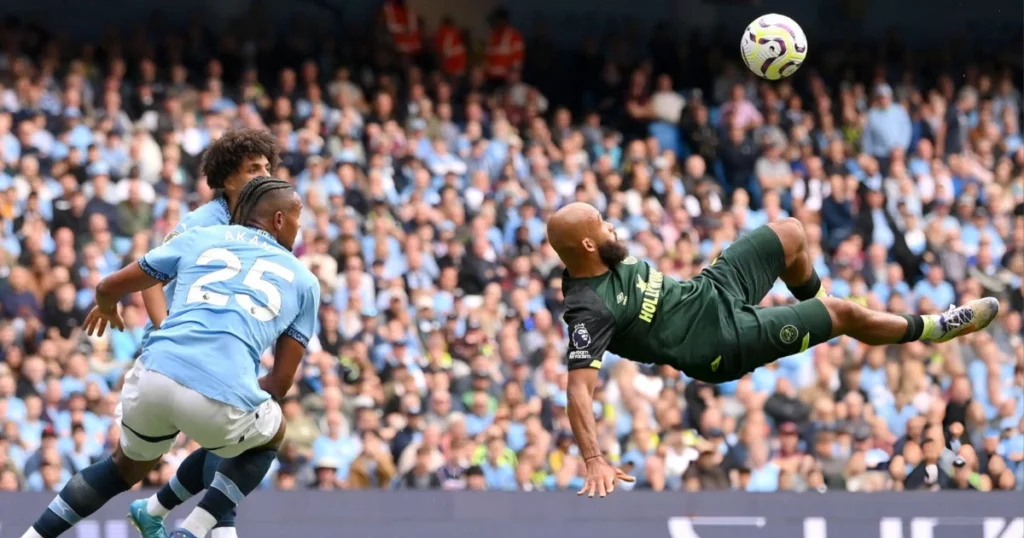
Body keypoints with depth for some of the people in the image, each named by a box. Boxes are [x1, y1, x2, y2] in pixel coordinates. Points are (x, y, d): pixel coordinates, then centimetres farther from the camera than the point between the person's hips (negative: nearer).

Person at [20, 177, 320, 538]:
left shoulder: (200, 237, 22)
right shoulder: (304, 281, 20)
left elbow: (109, 288, 27)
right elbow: (281, 383, 19)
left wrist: (106, 308, 52)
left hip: (153, 378, 3)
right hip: (222, 400, -3)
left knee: (126, 467, 34)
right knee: (270, 435, 33)